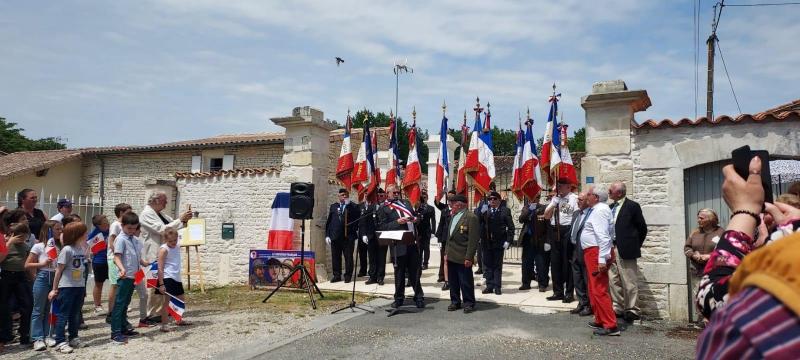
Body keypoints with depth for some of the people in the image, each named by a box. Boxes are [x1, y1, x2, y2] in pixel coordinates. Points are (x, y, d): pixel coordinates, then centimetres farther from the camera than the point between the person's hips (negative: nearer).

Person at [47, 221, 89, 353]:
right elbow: (59, 270, -11)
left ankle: (73, 338, 26)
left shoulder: (82, 248, 6)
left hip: (80, 286, 7)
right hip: (66, 287, -7)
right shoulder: (67, 250, -15)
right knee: (63, 315, 1)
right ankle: (60, 342, 6)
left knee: (75, 314, 15)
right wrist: (54, 289, -7)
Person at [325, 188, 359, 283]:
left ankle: (348, 276, 12)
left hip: (348, 237, -3)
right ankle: (337, 275, 16)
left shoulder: (353, 207, 2)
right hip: (335, 236, 3)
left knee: (348, 257, 2)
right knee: (335, 257, 7)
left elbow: (357, 220, -14)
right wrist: (327, 235, 4)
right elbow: (328, 221, 11)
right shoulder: (333, 206, 13)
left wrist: (348, 205, -16)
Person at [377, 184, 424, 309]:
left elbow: (414, 217, 26)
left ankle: (418, 297, 17)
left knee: (414, 271, 8)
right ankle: (399, 298, 19)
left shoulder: (406, 203, 17)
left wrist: (416, 219, 2)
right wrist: (397, 222, -18)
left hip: (412, 243, 4)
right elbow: (382, 227, -9)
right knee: (399, 273, 7)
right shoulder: (383, 209, 0)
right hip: (399, 245, -4)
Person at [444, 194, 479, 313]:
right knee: (453, 281, 14)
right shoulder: (453, 216, 15)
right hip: (451, 257, 8)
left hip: (463, 258, -8)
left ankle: (469, 303, 14)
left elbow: (473, 240, -15)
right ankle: (455, 302, 25)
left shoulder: (471, 217, -12)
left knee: (466, 282, 2)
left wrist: (469, 258, -17)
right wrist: (446, 252, 15)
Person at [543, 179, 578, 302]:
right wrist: (553, 204, 1)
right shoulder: (555, 198, 18)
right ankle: (558, 291, 20)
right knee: (555, 262, 10)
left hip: (568, 230, -6)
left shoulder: (574, 198, -4)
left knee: (568, 262, -1)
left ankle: (569, 293, 9)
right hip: (554, 231, 7)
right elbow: (546, 216, 16)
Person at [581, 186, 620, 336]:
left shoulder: (600, 210, -16)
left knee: (599, 290, -9)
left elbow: (603, 236, -23)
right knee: (594, 290, 19)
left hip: (596, 252, -11)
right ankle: (600, 321, 31)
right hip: (592, 252, 11)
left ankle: (611, 326, -6)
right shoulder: (595, 210, 15)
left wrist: (602, 260, -27)